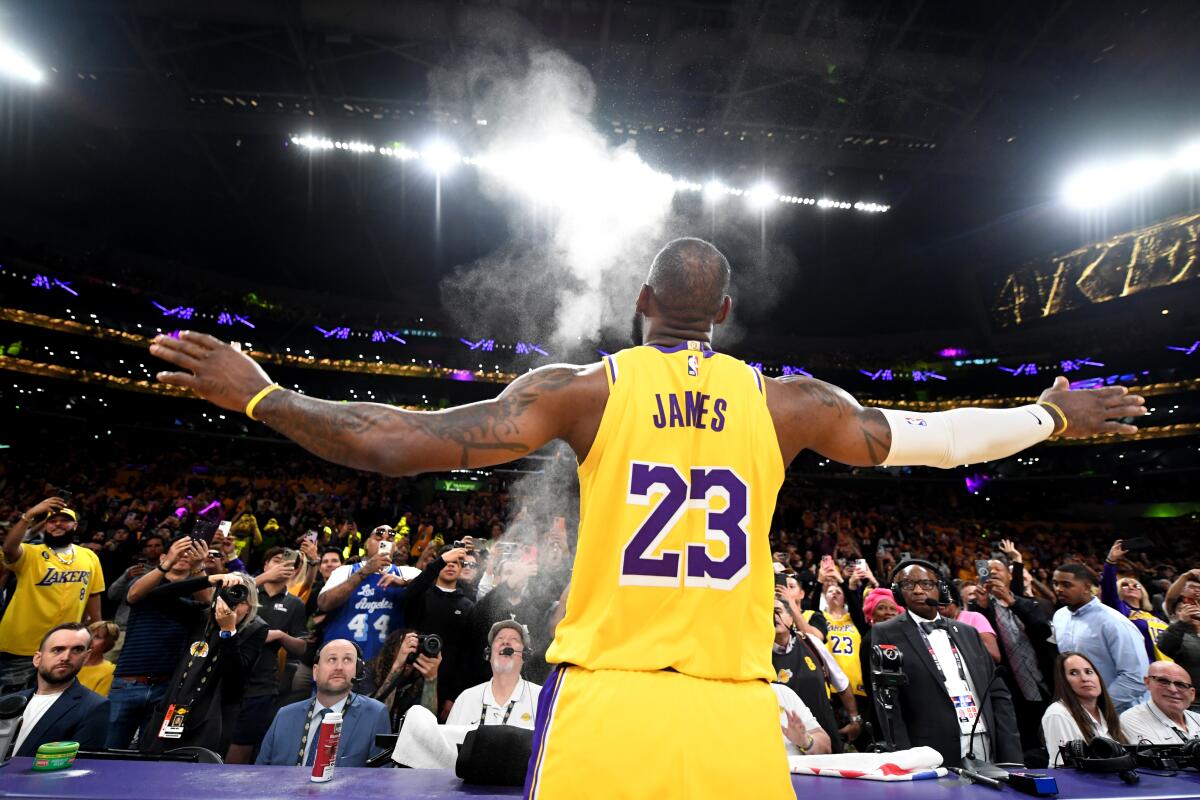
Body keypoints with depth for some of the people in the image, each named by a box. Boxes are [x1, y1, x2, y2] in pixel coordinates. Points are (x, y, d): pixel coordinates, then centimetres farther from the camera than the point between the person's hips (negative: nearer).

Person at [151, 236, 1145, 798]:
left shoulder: (584, 388, -5)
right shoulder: (788, 401, 1)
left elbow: (397, 444, -7)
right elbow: (929, 438, 15)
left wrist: (258, 394, 9)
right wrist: (1053, 417, 34)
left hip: (604, 704, -1)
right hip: (736, 713, 2)